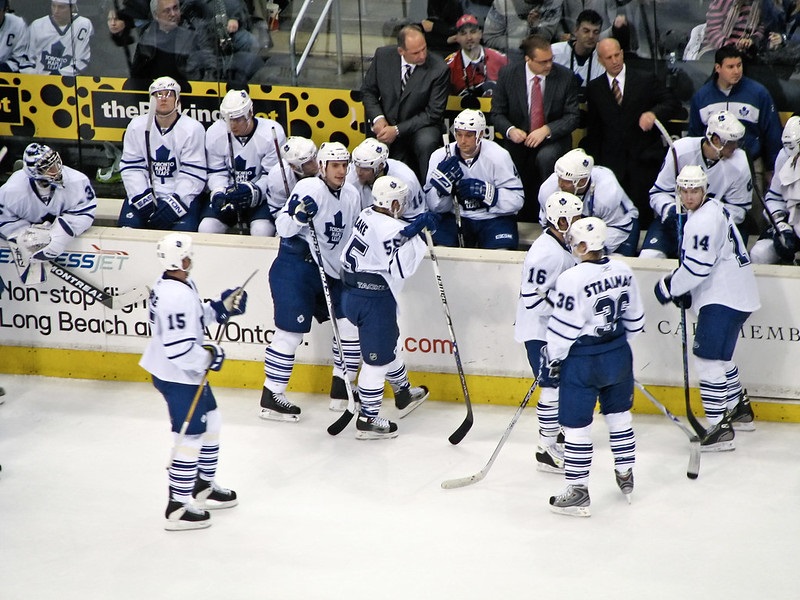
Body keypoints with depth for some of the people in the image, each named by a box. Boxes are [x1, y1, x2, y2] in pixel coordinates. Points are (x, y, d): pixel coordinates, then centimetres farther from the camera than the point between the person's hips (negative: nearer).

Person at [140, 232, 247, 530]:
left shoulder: (180, 285, 4)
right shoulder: (176, 296, -29)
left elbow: (195, 319, 19)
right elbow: (178, 347, -32)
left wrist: (221, 307, 6)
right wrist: (209, 355, -17)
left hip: (187, 370, 11)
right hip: (177, 376, -11)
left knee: (210, 423, 23)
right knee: (191, 437, -4)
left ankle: (204, 487, 37)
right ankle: (177, 509, 3)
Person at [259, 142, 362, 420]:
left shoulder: (351, 196, 10)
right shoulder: (309, 188, -13)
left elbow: (354, 238, 21)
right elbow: (282, 227, -15)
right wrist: (298, 216, -34)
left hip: (330, 271, 8)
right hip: (295, 266, -8)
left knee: (351, 322, 4)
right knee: (291, 331, -9)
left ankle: (341, 390, 16)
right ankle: (271, 398, -2)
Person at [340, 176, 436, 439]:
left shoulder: (368, 214, 5)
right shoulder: (390, 229, -23)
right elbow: (402, 268, -29)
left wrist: (415, 227, 9)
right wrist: (415, 234, -28)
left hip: (352, 293, 10)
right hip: (373, 301, -10)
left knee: (389, 344, 28)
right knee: (377, 358, 0)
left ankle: (404, 395, 47)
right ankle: (368, 419, 6)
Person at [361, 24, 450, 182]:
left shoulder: (438, 69, -13)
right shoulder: (383, 56, -4)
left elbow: (433, 113, -10)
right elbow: (368, 91, 9)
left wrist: (397, 130, -18)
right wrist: (377, 118, -11)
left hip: (420, 127, -2)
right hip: (385, 125, 2)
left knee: (426, 143, -34)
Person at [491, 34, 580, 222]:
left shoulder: (565, 76, -7)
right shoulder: (508, 74, -5)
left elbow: (573, 116, -6)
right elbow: (497, 113, 1)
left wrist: (546, 130, -23)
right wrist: (510, 130, -21)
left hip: (553, 139, -1)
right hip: (519, 141, 1)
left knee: (546, 157, -37)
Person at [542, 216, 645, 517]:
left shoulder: (572, 278, -21)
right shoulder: (622, 271, -1)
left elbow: (563, 329, -18)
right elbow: (634, 318, 9)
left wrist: (551, 362, -6)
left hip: (581, 361, -7)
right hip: (618, 355, 7)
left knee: (576, 425, 2)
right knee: (619, 414, 22)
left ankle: (578, 492, 5)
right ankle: (625, 476, 33)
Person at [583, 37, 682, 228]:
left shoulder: (646, 80, 5)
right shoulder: (595, 88, 11)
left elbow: (673, 105, 0)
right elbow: (593, 129, 14)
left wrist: (653, 113, -22)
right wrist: (594, 162, 5)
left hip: (644, 159, -1)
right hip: (612, 161, 2)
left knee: (642, 210, -7)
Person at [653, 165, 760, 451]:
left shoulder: (705, 220, -19)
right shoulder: (712, 208, 15)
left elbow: (698, 266, -24)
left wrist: (669, 286, -11)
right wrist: (683, 288, 14)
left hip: (723, 298, -11)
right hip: (734, 294, 11)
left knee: (708, 357, -12)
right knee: (719, 354, 25)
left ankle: (720, 429, -14)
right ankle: (740, 410, 39)